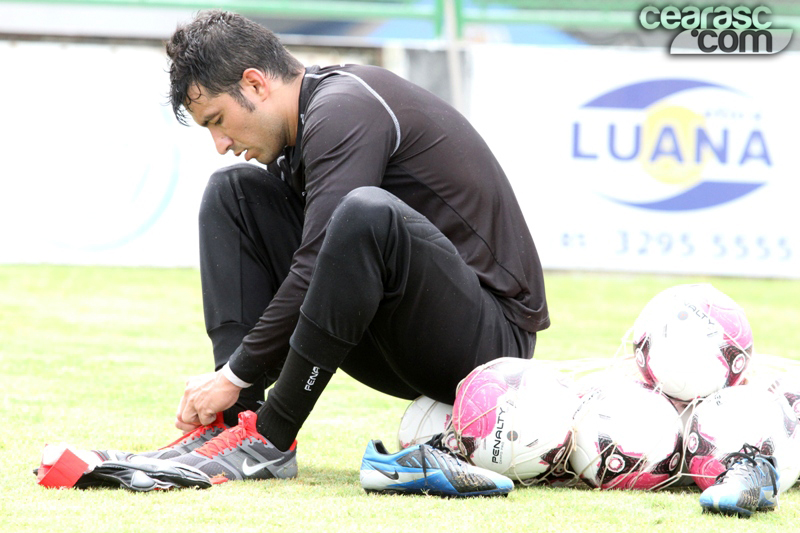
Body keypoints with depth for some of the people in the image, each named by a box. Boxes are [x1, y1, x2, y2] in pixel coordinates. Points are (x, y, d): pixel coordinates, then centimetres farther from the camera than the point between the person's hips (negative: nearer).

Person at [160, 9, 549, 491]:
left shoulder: (346, 110, -16)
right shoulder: (307, 123, 11)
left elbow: (319, 267, -24)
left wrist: (236, 375, -17)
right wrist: (229, 379, 3)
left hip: (491, 339, -10)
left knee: (368, 212, -39)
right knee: (232, 193, 8)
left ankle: (269, 440, -27)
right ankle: (238, 418, -7)